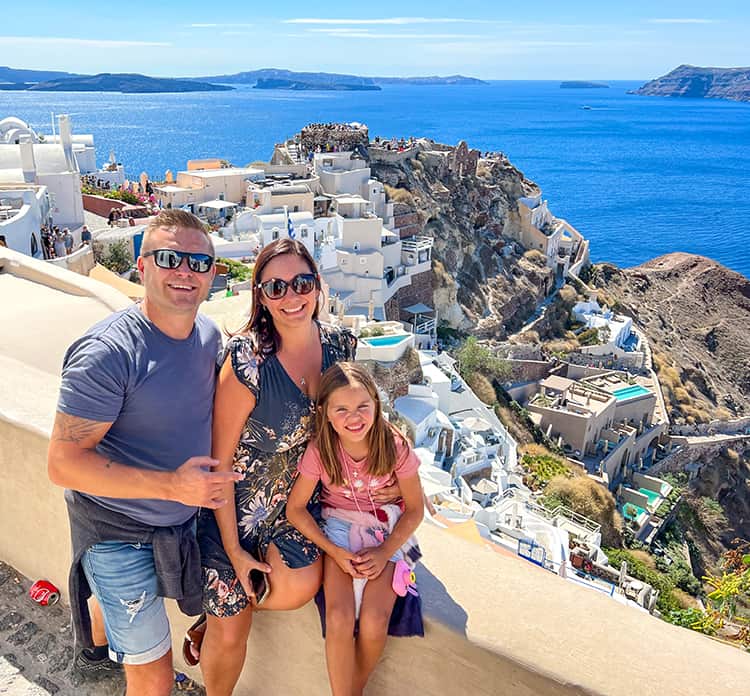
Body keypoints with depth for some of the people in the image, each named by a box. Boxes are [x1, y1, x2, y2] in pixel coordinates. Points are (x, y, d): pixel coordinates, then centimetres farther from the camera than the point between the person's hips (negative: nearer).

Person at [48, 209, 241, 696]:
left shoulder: (209, 335, -5)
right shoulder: (107, 354, -29)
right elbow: (64, 463, -27)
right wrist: (170, 484, -33)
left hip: (181, 520, 7)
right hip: (118, 533, -7)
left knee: (126, 600, 35)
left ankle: (97, 645, 67)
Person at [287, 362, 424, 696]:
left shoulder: (394, 446, -19)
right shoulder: (320, 450, -18)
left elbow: (415, 509, -6)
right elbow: (295, 508, -8)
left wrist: (385, 552, -16)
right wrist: (335, 552, -17)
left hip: (386, 531, 0)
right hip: (339, 527, 1)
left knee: (374, 623, -18)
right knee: (339, 618, -22)